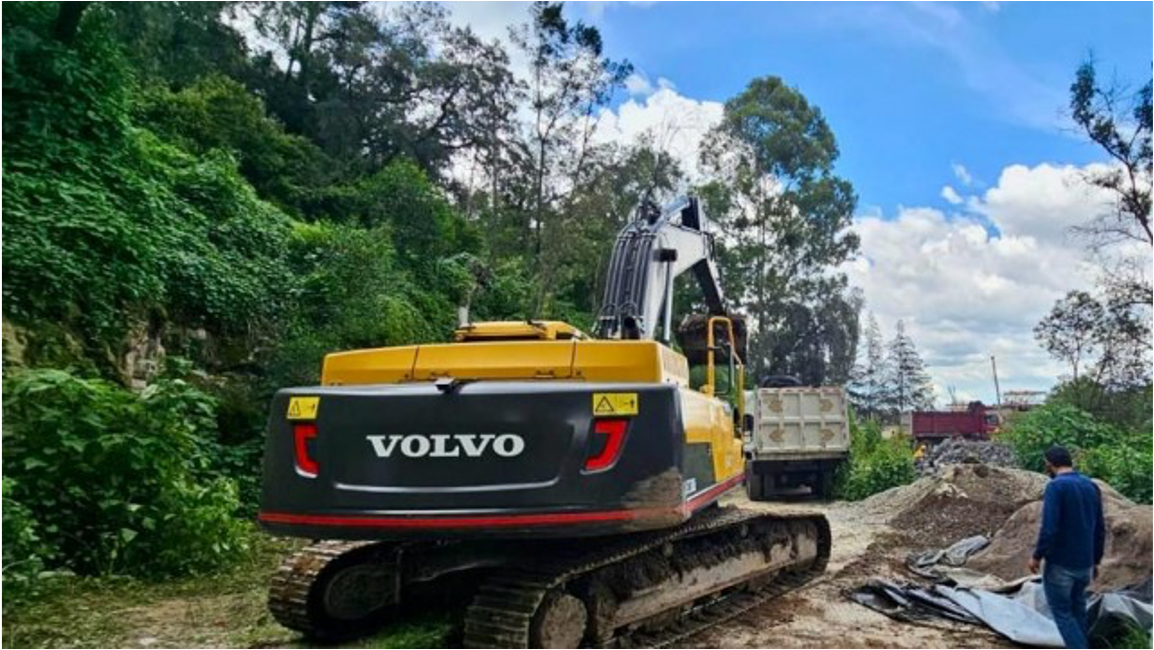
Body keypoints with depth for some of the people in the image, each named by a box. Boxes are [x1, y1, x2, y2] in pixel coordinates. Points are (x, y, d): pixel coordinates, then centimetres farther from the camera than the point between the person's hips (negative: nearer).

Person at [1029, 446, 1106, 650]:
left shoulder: (1056, 486, -16)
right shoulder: (1092, 486, 7)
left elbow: (1049, 527, -21)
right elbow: (1100, 529, 12)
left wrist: (1037, 556, -9)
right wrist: (1096, 560, 21)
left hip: (1060, 564, -7)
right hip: (1085, 563, 7)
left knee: (1062, 612, 2)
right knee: (1078, 610, 19)